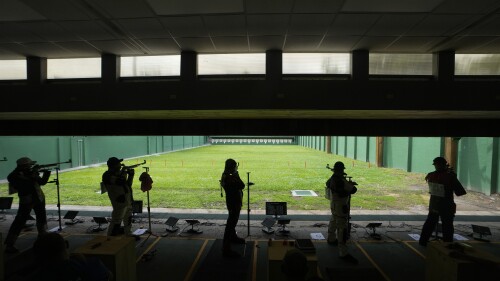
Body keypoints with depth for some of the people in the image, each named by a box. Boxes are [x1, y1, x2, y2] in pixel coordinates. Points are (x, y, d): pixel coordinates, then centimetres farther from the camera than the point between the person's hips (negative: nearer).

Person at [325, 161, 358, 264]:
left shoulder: (332, 178, 0)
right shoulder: (340, 181, -27)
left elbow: (328, 184, 22)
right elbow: (353, 190, -23)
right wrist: (350, 184, 1)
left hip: (334, 205, 10)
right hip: (340, 207, -10)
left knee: (333, 222, 26)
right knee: (342, 229, -5)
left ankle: (331, 239, 47)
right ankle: (343, 253, 0)